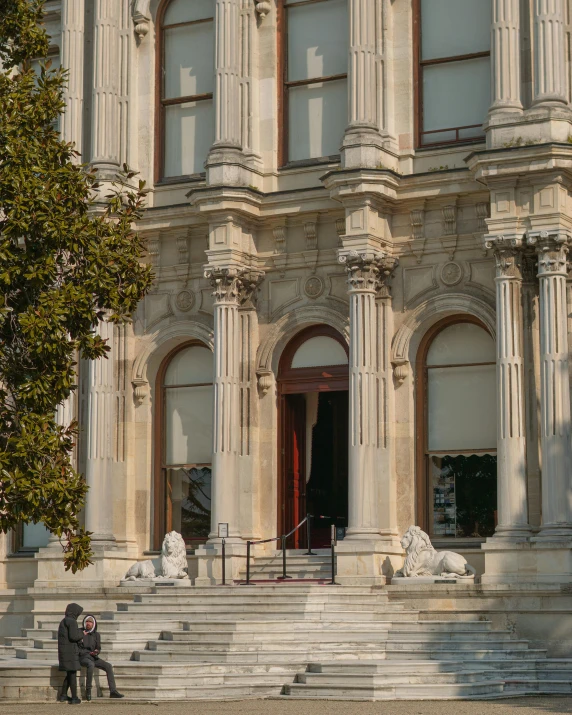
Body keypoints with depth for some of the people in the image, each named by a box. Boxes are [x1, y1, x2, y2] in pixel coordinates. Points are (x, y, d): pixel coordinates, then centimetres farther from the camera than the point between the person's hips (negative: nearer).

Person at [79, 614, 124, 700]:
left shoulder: (96, 635, 11)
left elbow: (98, 648, 13)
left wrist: (96, 652, -10)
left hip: (93, 657, 5)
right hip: (83, 657, -5)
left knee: (108, 666, -16)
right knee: (91, 665, -38)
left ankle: (113, 691, -18)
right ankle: (88, 690, -30)